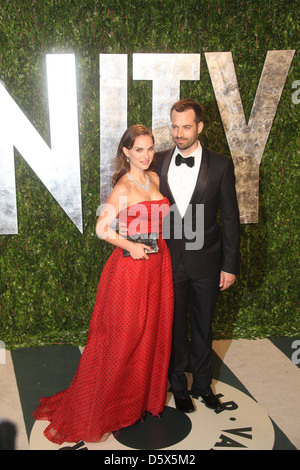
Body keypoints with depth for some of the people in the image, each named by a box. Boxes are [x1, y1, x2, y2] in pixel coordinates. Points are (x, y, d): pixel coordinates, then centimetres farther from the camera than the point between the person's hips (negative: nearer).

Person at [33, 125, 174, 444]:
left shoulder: (154, 178, 8)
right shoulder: (123, 188, -14)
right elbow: (102, 228, -18)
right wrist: (130, 246, -12)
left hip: (159, 263, 7)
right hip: (131, 267, -7)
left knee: (155, 332, 15)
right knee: (125, 337, 5)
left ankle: (148, 396, 35)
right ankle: (115, 403, 25)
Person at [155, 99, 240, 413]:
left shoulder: (220, 166, -6)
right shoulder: (158, 163, -1)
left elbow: (230, 218, -4)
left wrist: (230, 265, -5)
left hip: (205, 261, -1)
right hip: (168, 260, 1)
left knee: (203, 326, 16)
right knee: (174, 325, 14)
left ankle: (202, 384, 37)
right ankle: (178, 384, 35)